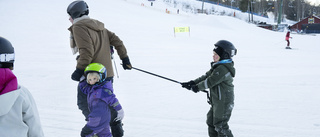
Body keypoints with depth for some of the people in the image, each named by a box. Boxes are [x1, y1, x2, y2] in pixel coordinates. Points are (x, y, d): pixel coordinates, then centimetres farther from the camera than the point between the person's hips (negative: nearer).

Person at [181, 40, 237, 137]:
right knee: (211, 121, 19)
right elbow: (207, 76, 12)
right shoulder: (218, 66, 10)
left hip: (223, 103, -11)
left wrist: (197, 87, -10)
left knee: (220, 125, -1)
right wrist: (193, 83, 6)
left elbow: (210, 82, -23)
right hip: (217, 102, 11)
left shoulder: (222, 69, -24)